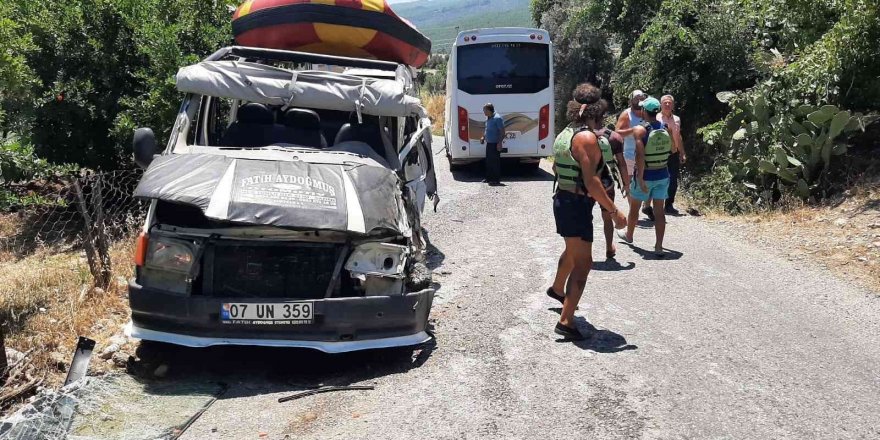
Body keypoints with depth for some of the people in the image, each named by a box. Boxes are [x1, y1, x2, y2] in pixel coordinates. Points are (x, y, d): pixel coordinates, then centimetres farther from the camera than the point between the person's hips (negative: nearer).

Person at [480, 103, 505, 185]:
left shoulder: (497, 118, -16)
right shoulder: (488, 118, 12)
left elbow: (502, 132, -18)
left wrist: (500, 142, -23)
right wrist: (483, 137, 20)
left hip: (495, 144, -9)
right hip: (489, 143, 9)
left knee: (495, 162, -4)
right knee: (488, 161, 14)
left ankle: (496, 180, 2)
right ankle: (489, 178, 23)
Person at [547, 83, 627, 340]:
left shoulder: (564, 134, 10)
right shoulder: (587, 137, -19)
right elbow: (591, 181, -26)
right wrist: (614, 212, -24)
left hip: (563, 201, 10)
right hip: (577, 205, -10)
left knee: (573, 251, 31)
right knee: (583, 263, -7)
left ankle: (557, 288, 54)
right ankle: (566, 322, -11)